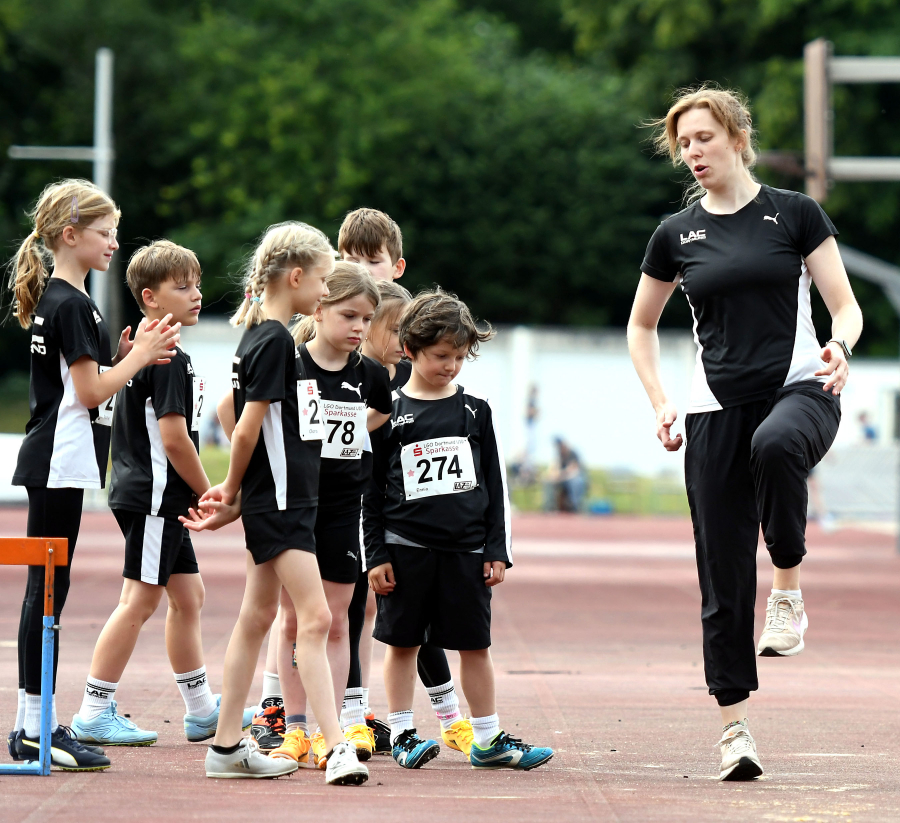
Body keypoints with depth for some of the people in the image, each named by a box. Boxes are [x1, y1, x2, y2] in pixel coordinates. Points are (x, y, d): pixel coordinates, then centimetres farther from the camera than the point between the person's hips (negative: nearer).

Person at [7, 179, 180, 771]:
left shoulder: (54, 299, 16)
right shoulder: (72, 305, -14)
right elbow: (91, 392, -17)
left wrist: (130, 355, 8)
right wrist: (139, 355, -6)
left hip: (52, 464, 10)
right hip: (60, 461, -10)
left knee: (46, 590, 10)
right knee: (48, 590, -7)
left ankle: (34, 726, 14)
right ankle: (35, 729, -4)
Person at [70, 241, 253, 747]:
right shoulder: (170, 359, -16)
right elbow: (174, 439, -21)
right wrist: (209, 494, -10)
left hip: (158, 498, 10)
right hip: (155, 496, -10)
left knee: (188, 595, 14)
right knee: (140, 600, -7)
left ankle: (202, 709, 22)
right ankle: (95, 714, -4)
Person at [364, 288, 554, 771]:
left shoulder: (475, 411, 8)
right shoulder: (390, 413, 1)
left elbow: (494, 485, 11)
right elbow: (372, 492, 2)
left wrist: (497, 550, 6)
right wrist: (375, 555, -3)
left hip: (466, 549, 2)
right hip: (406, 547, -2)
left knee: (475, 645, 6)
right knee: (402, 642, 3)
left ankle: (488, 740, 12)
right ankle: (402, 736, 11)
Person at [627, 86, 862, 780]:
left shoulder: (795, 214, 3)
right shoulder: (676, 235, 10)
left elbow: (846, 306, 2)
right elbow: (641, 325, 22)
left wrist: (840, 347, -21)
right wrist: (660, 402, 9)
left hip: (800, 388, -3)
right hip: (719, 406, 3)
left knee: (775, 443, -41)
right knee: (723, 577, -2)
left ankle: (789, 591, -20)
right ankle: (735, 725, 6)